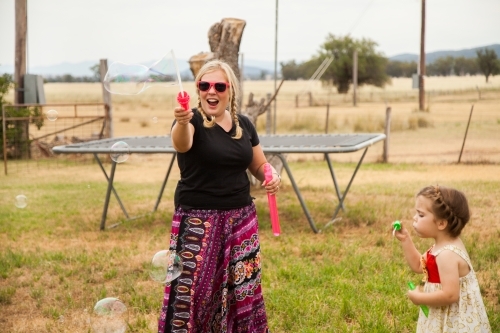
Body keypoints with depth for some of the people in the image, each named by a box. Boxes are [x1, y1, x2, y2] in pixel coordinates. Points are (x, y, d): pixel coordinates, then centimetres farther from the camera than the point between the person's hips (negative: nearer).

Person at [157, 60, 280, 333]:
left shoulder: (243, 124, 7)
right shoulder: (193, 120, -10)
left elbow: (259, 165, 19)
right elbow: (181, 144, -34)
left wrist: (272, 175, -4)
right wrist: (182, 122, -56)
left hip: (240, 219, 5)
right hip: (198, 220, -5)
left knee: (243, 287, 9)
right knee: (191, 287, -7)